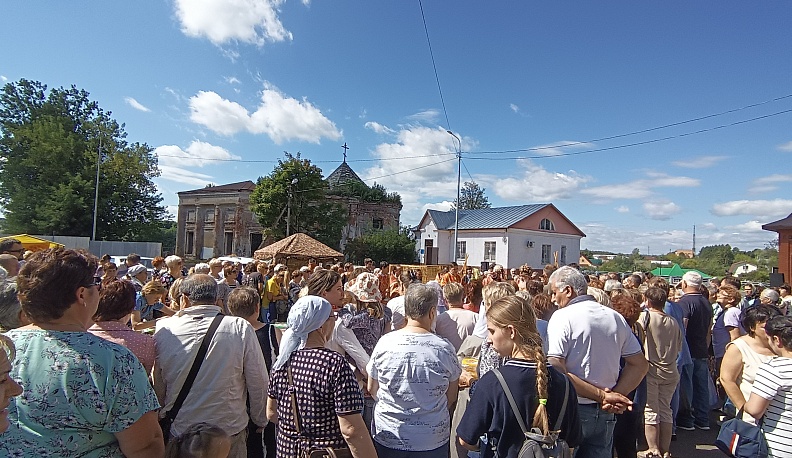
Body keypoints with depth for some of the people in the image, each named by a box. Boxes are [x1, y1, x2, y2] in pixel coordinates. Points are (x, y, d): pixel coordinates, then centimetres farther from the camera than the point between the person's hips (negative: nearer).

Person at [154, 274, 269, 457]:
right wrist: (260, 420, 6)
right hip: (229, 433, -2)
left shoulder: (163, 330, -10)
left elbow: (156, 386, 2)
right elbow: (259, 383, -11)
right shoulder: (241, 328, -17)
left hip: (178, 433, 2)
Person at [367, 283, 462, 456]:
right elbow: (451, 397, -1)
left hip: (387, 439, 1)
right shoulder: (445, 348, -15)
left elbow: (372, 389, 0)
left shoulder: (385, 343, -13)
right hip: (433, 442, 0)